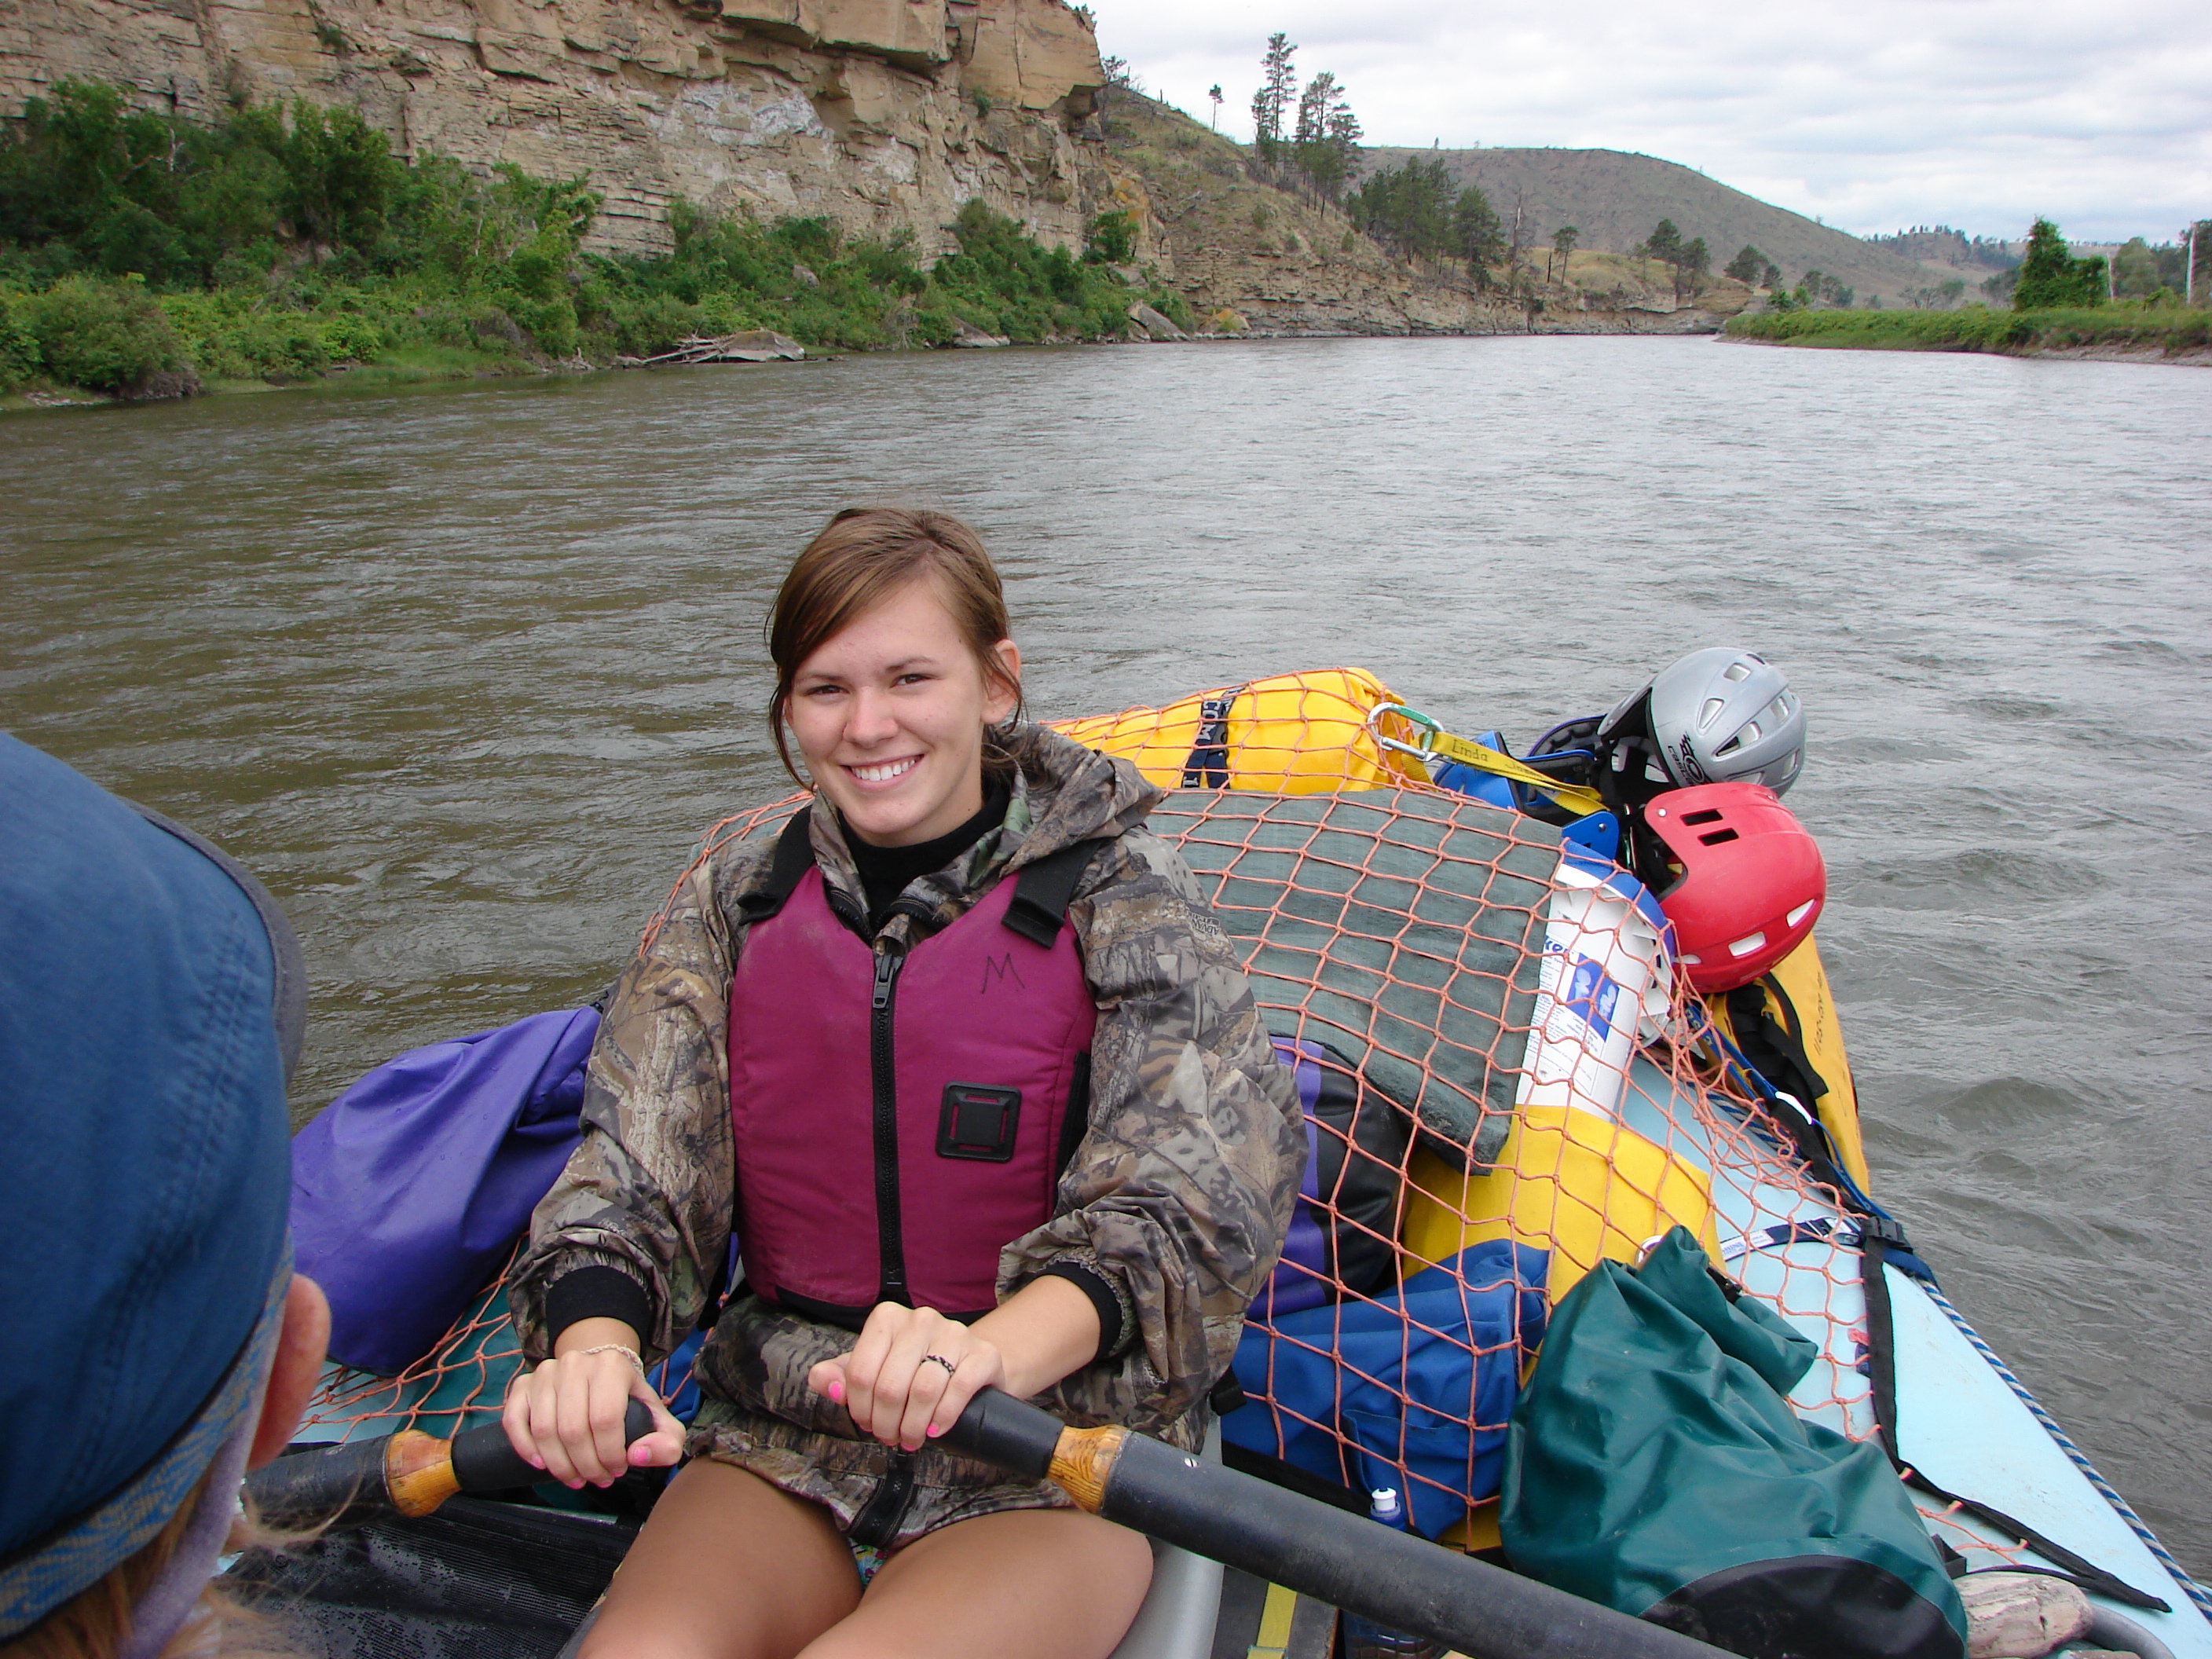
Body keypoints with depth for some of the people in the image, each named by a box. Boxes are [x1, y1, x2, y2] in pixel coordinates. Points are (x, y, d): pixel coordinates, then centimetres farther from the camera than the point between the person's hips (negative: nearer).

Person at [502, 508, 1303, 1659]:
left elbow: (1182, 1201, -19)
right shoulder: (729, 907, 4)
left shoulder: (1123, 896, -7)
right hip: (784, 1438, 3)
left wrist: (994, 1352, -38)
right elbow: (630, 1175, -3)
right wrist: (592, 1345, -25)